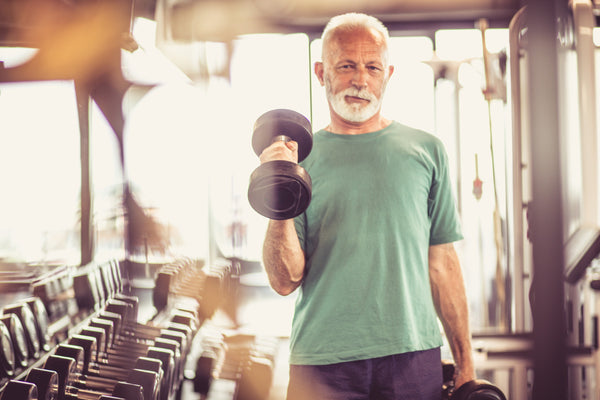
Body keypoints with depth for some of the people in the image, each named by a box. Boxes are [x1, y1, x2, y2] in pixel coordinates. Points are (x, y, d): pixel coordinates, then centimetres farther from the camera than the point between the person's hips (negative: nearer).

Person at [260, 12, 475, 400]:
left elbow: (442, 263, 8)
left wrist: (465, 361, 7)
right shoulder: (300, 156, 3)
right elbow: (286, 281, -2)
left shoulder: (426, 150, 7)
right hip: (322, 360, -1)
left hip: (414, 354, 1)